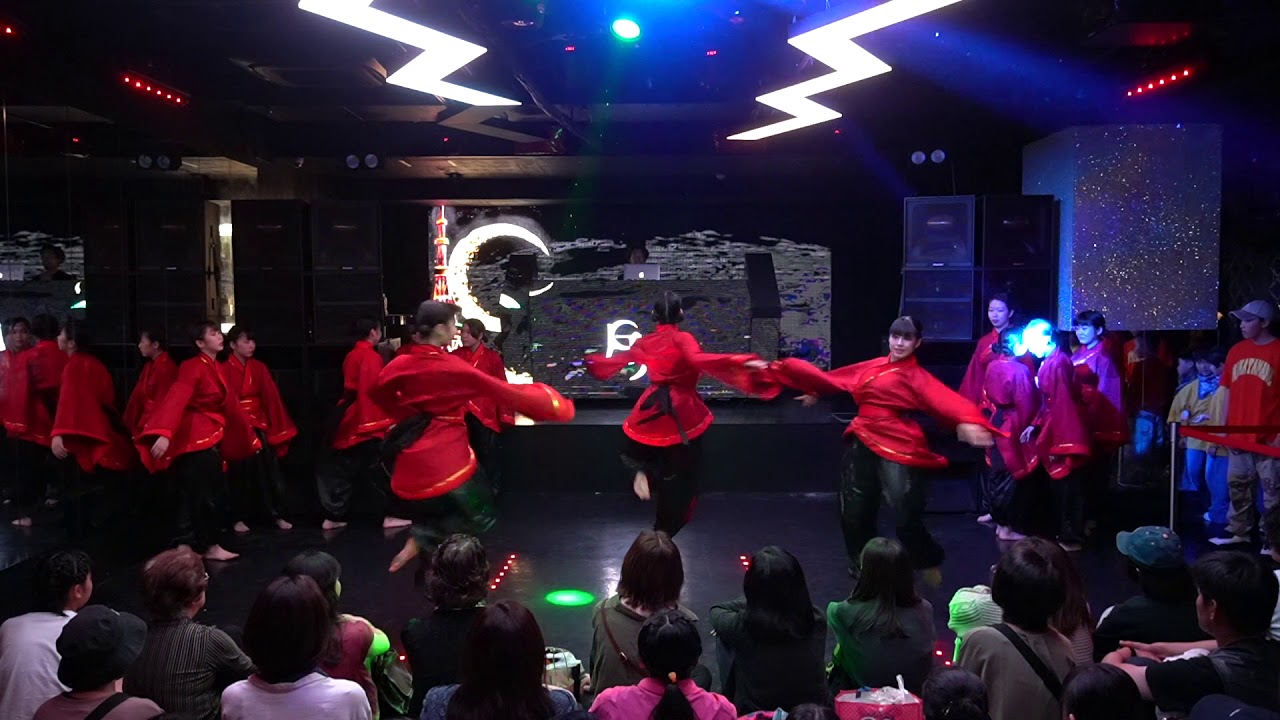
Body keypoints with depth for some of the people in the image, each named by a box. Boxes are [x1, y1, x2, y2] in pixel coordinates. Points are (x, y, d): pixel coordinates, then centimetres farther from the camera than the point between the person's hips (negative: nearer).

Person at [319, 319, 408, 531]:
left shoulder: (351, 357, 14)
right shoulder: (372, 357, -13)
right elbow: (376, 390, -17)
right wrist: (385, 420, -14)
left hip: (352, 422, 9)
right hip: (369, 423, -9)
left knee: (345, 471, 10)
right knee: (380, 471, -2)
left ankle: (333, 516, 12)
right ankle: (389, 515, 0)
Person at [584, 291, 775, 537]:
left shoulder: (645, 342, 5)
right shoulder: (682, 339, -12)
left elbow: (618, 359, 20)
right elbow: (698, 359, -31)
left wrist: (592, 361, 42)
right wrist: (742, 362, -40)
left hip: (652, 409, 4)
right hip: (682, 412, -4)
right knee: (678, 479, 9)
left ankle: (641, 472, -2)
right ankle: (663, 534, 15)